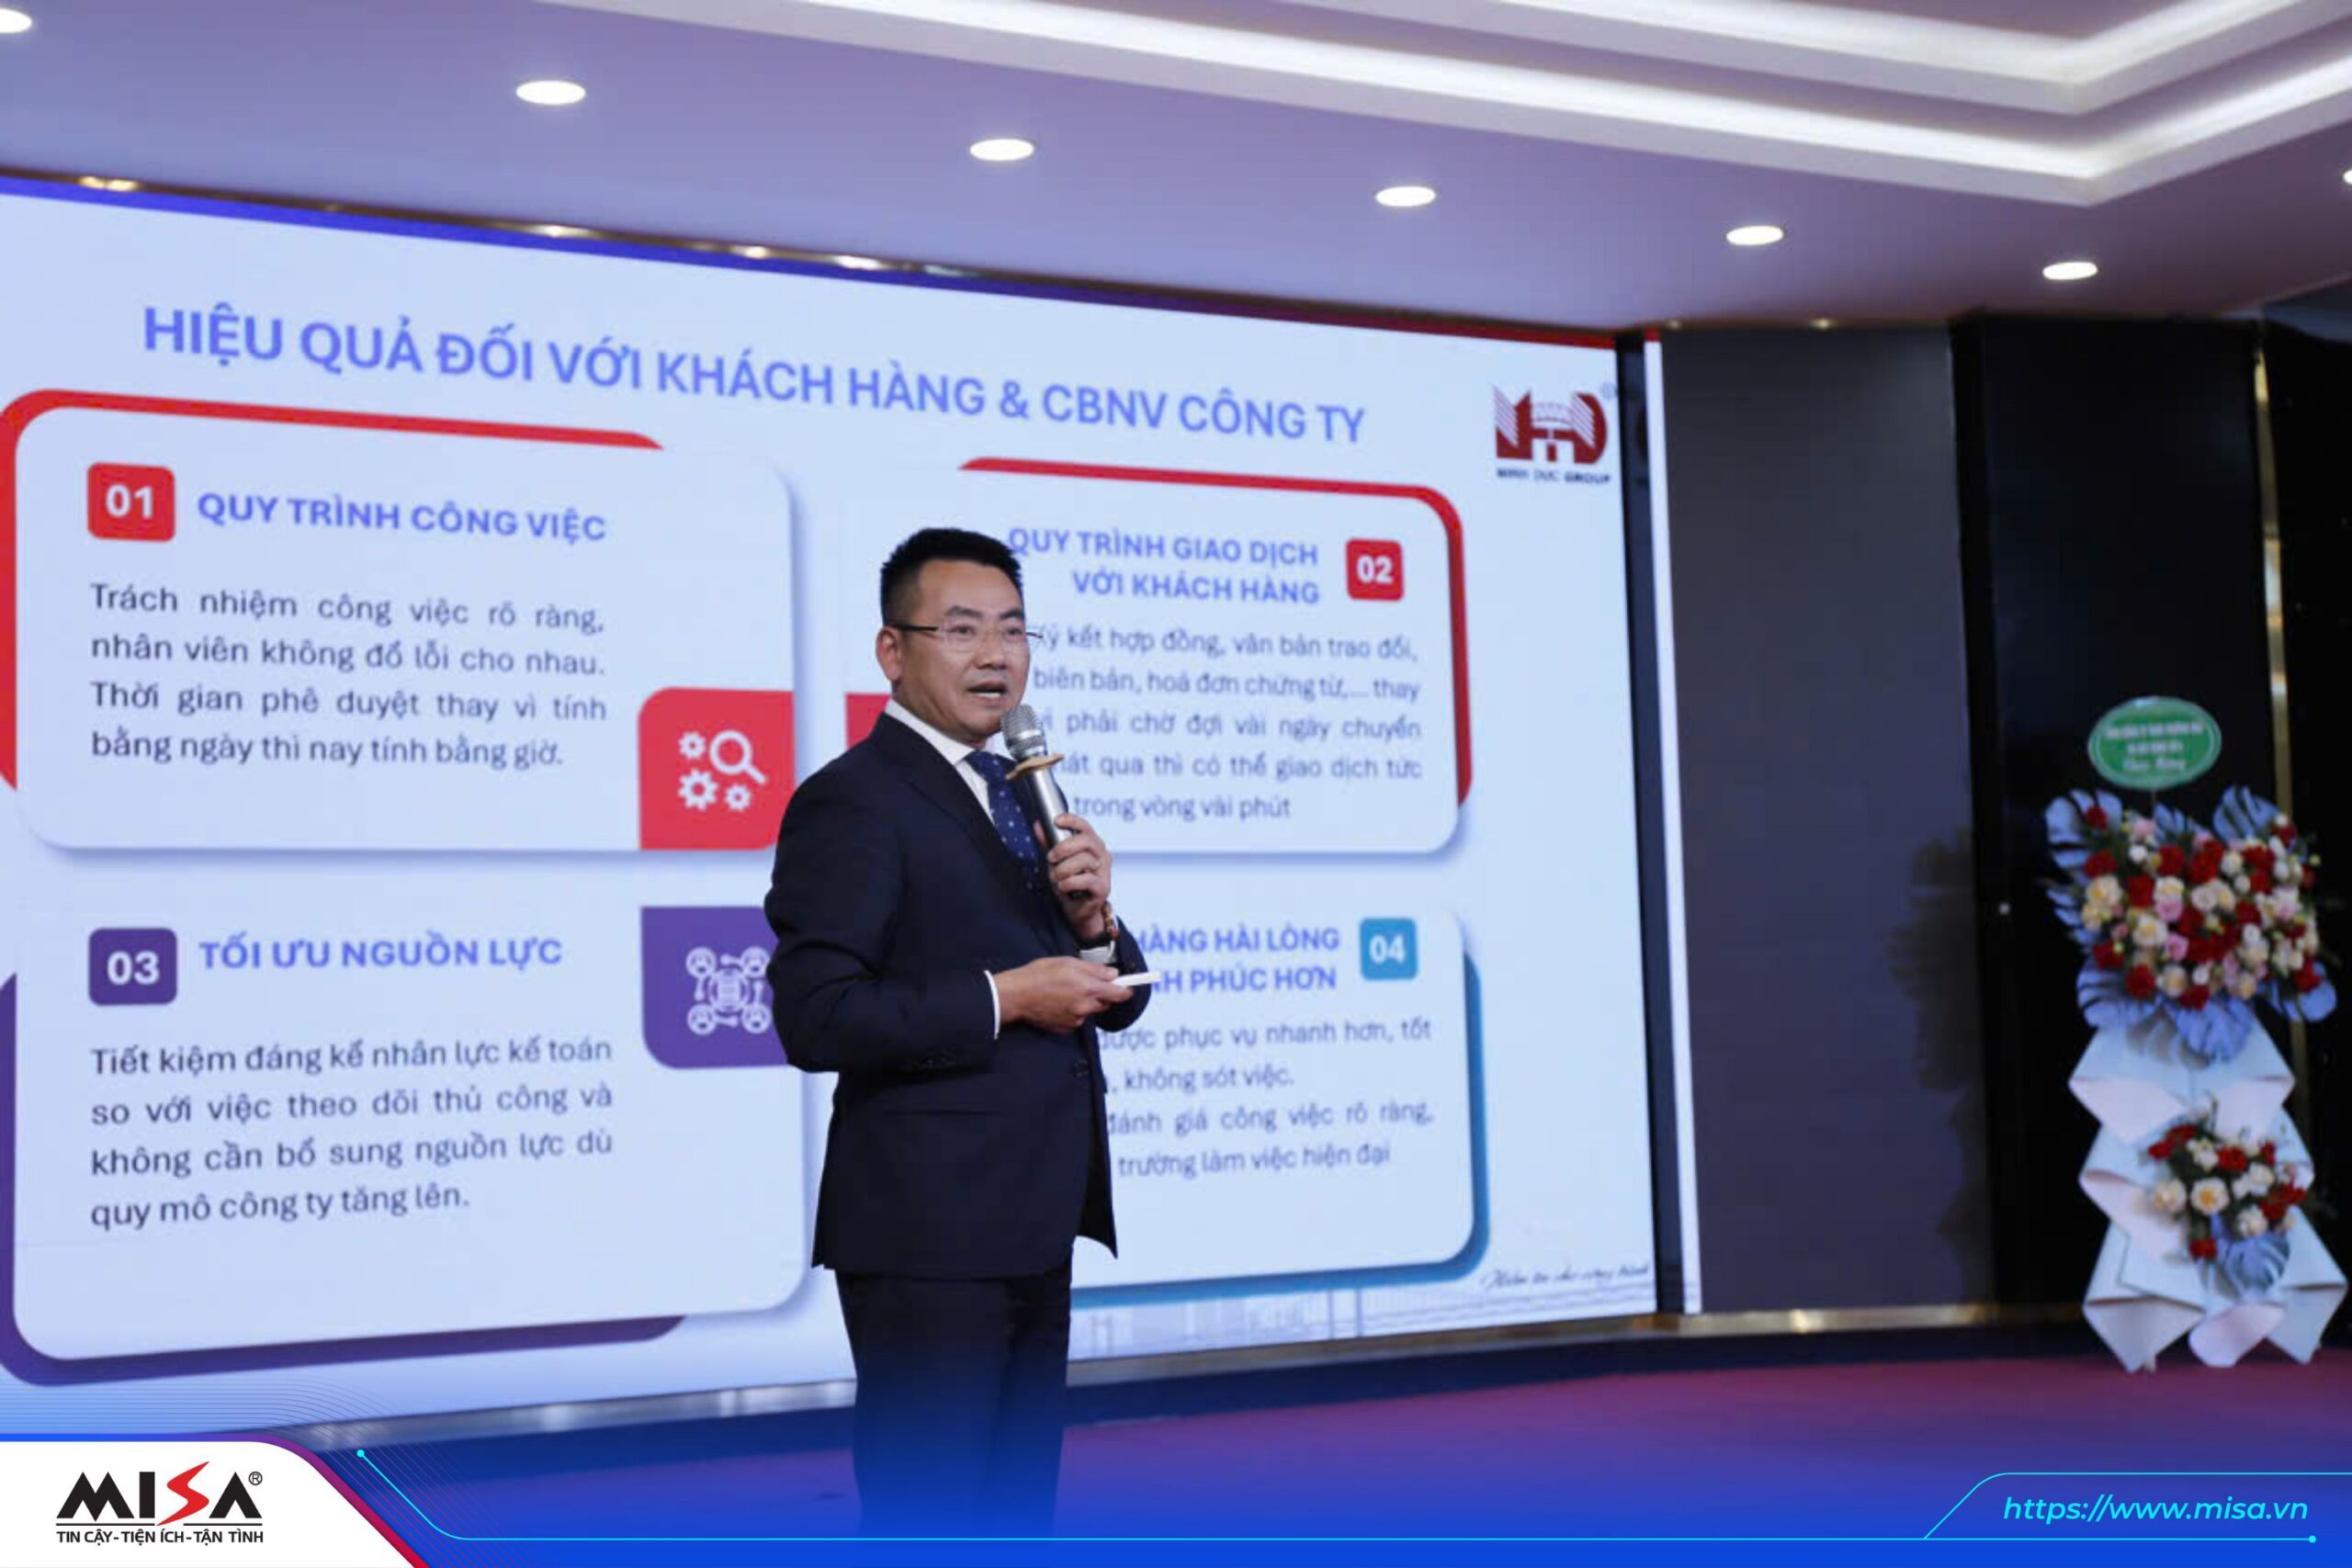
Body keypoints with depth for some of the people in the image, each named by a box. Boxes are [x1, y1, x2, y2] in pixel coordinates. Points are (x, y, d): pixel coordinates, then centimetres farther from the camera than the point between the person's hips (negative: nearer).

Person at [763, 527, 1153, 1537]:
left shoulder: (1020, 792, 17)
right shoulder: (851, 801, -10)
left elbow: (1114, 999, 18)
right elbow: (814, 1016, -20)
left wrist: (1094, 919, -3)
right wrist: (1001, 999, -19)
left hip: (1031, 1229, 9)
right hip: (927, 1235, -9)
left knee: (1017, 1509, 17)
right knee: (926, 1514, -2)